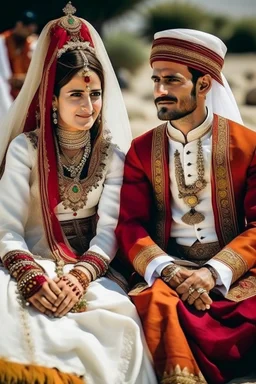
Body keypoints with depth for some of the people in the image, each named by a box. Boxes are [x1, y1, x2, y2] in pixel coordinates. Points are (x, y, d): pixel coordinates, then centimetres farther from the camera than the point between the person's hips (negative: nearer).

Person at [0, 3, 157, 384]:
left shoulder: (113, 153, 4)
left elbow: (108, 232, -4)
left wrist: (81, 278, -24)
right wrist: (35, 279, -26)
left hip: (92, 270, 1)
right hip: (35, 265, -1)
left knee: (118, 311, -33)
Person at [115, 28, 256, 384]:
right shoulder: (142, 150, 9)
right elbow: (130, 225, 2)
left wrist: (214, 272, -17)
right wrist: (168, 270, -17)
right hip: (165, 270, 1)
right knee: (157, 302, -33)